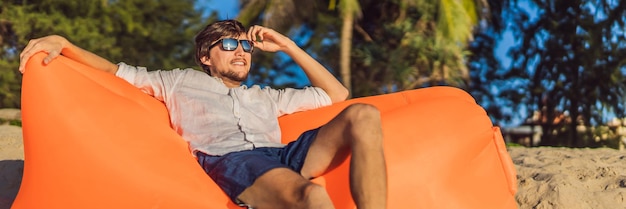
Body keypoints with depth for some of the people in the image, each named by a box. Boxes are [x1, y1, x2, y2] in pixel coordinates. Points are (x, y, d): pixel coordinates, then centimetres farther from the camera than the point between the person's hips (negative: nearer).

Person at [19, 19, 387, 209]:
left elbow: (336, 94, 40)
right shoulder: (182, 81, 31)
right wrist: (63, 43, 10)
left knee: (363, 115, -21)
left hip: (281, 156, 5)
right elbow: (115, 71, 26)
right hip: (228, 159, -5)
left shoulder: (266, 97, 38)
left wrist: (288, 46, 36)